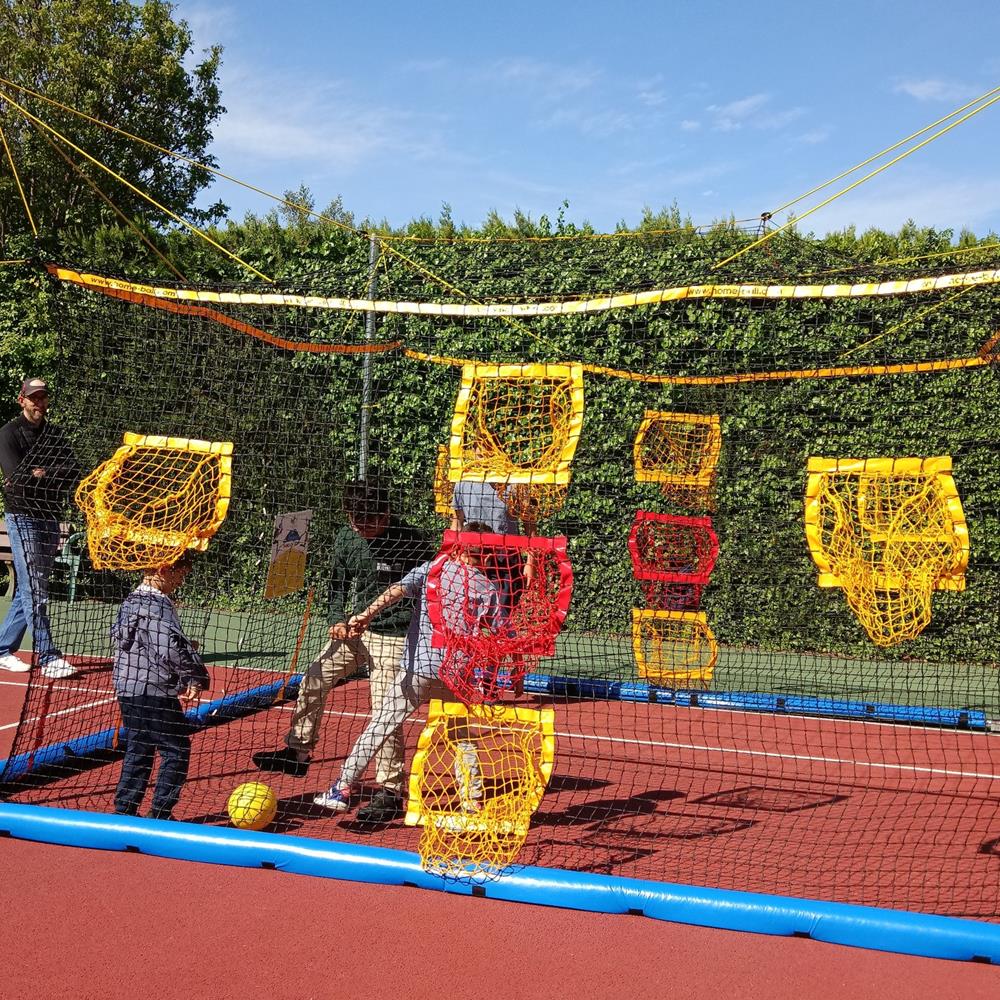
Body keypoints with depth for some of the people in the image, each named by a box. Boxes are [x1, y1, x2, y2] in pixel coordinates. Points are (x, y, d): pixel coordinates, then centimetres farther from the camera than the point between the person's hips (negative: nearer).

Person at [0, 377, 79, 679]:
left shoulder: (55, 435, 13)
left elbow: (71, 472, 0)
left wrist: (38, 474, -12)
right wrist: (52, 475, -8)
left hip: (49, 517, 6)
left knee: (28, 590, 10)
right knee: (35, 591, -9)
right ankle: (49, 658, -9)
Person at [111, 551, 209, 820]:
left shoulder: (130, 601, 11)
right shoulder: (159, 604, -18)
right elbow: (171, 648, -27)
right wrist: (196, 677, -18)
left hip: (127, 688, 9)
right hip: (154, 692, -9)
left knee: (137, 751, 17)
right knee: (177, 750, 0)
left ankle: (124, 809, 21)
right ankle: (160, 814, 2)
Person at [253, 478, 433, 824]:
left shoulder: (412, 543, -18)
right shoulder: (346, 538, -1)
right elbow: (338, 583, 12)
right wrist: (337, 619, -3)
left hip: (393, 636, -6)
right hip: (356, 629, 6)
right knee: (314, 678, 2)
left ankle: (390, 792, 2)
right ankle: (298, 750, 21)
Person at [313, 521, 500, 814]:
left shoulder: (431, 569, 5)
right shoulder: (489, 588, 7)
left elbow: (398, 590, -14)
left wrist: (367, 615, -27)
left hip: (417, 667, -2)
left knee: (379, 726, 3)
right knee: (461, 736, 21)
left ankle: (342, 790, 1)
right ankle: (473, 799, 21)